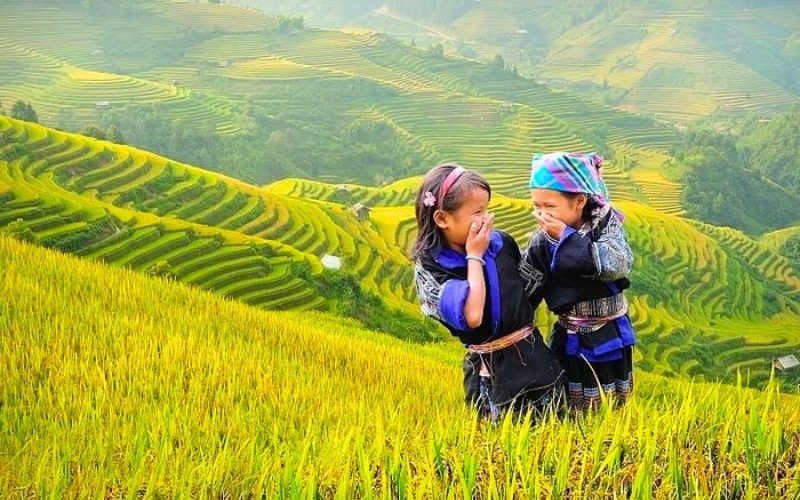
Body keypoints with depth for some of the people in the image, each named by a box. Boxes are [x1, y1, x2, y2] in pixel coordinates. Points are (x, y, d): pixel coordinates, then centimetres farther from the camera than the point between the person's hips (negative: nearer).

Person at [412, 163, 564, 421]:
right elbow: (472, 316, -28)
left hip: (534, 354, 5)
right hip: (492, 371, -5)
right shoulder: (430, 267, -14)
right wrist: (474, 256, -19)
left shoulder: (500, 242, 0)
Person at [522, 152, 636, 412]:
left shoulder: (606, 224, -14)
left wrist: (567, 235, -29)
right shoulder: (540, 243, -9)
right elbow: (521, 293, -6)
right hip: (569, 342, 2)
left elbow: (618, 265, -32)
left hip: (609, 339, -1)